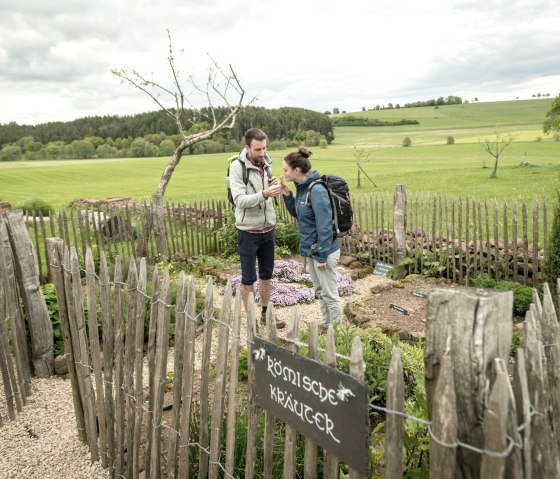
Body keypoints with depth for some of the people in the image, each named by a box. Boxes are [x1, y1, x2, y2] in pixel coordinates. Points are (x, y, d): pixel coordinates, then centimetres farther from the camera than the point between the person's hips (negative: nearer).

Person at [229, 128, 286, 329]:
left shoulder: (266, 163, 2)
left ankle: (265, 314, 32)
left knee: (266, 274, 17)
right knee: (249, 279, 5)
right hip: (248, 231, -6)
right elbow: (239, 200, -22)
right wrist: (264, 193, -35)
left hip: (268, 228, 6)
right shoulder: (237, 167, -15)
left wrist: (274, 186, -12)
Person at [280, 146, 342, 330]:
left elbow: (324, 225, -23)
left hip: (324, 249, -9)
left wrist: (322, 256, -21)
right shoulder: (302, 187, 4)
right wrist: (287, 196, 0)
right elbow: (297, 214, 15)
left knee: (330, 294, 5)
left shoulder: (317, 190, -22)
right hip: (311, 248, 9)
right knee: (319, 291, 21)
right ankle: (326, 325, 37)